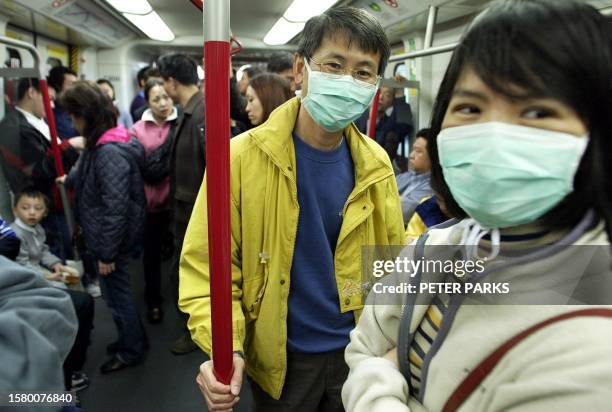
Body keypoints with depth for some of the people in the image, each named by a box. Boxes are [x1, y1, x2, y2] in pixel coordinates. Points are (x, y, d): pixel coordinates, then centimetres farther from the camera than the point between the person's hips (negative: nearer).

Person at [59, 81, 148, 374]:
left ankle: (131, 351, 30)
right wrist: (68, 180, 42)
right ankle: (133, 337, 41)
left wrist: (107, 252, -22)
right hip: (107, 234, 9)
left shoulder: (110, 152, -26)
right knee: (118, 291, 22)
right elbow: (86, 172, 25)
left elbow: (116, 207, -27)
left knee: (116, 294, 9)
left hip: (113, 239, -9)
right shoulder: (102, 144, 4)